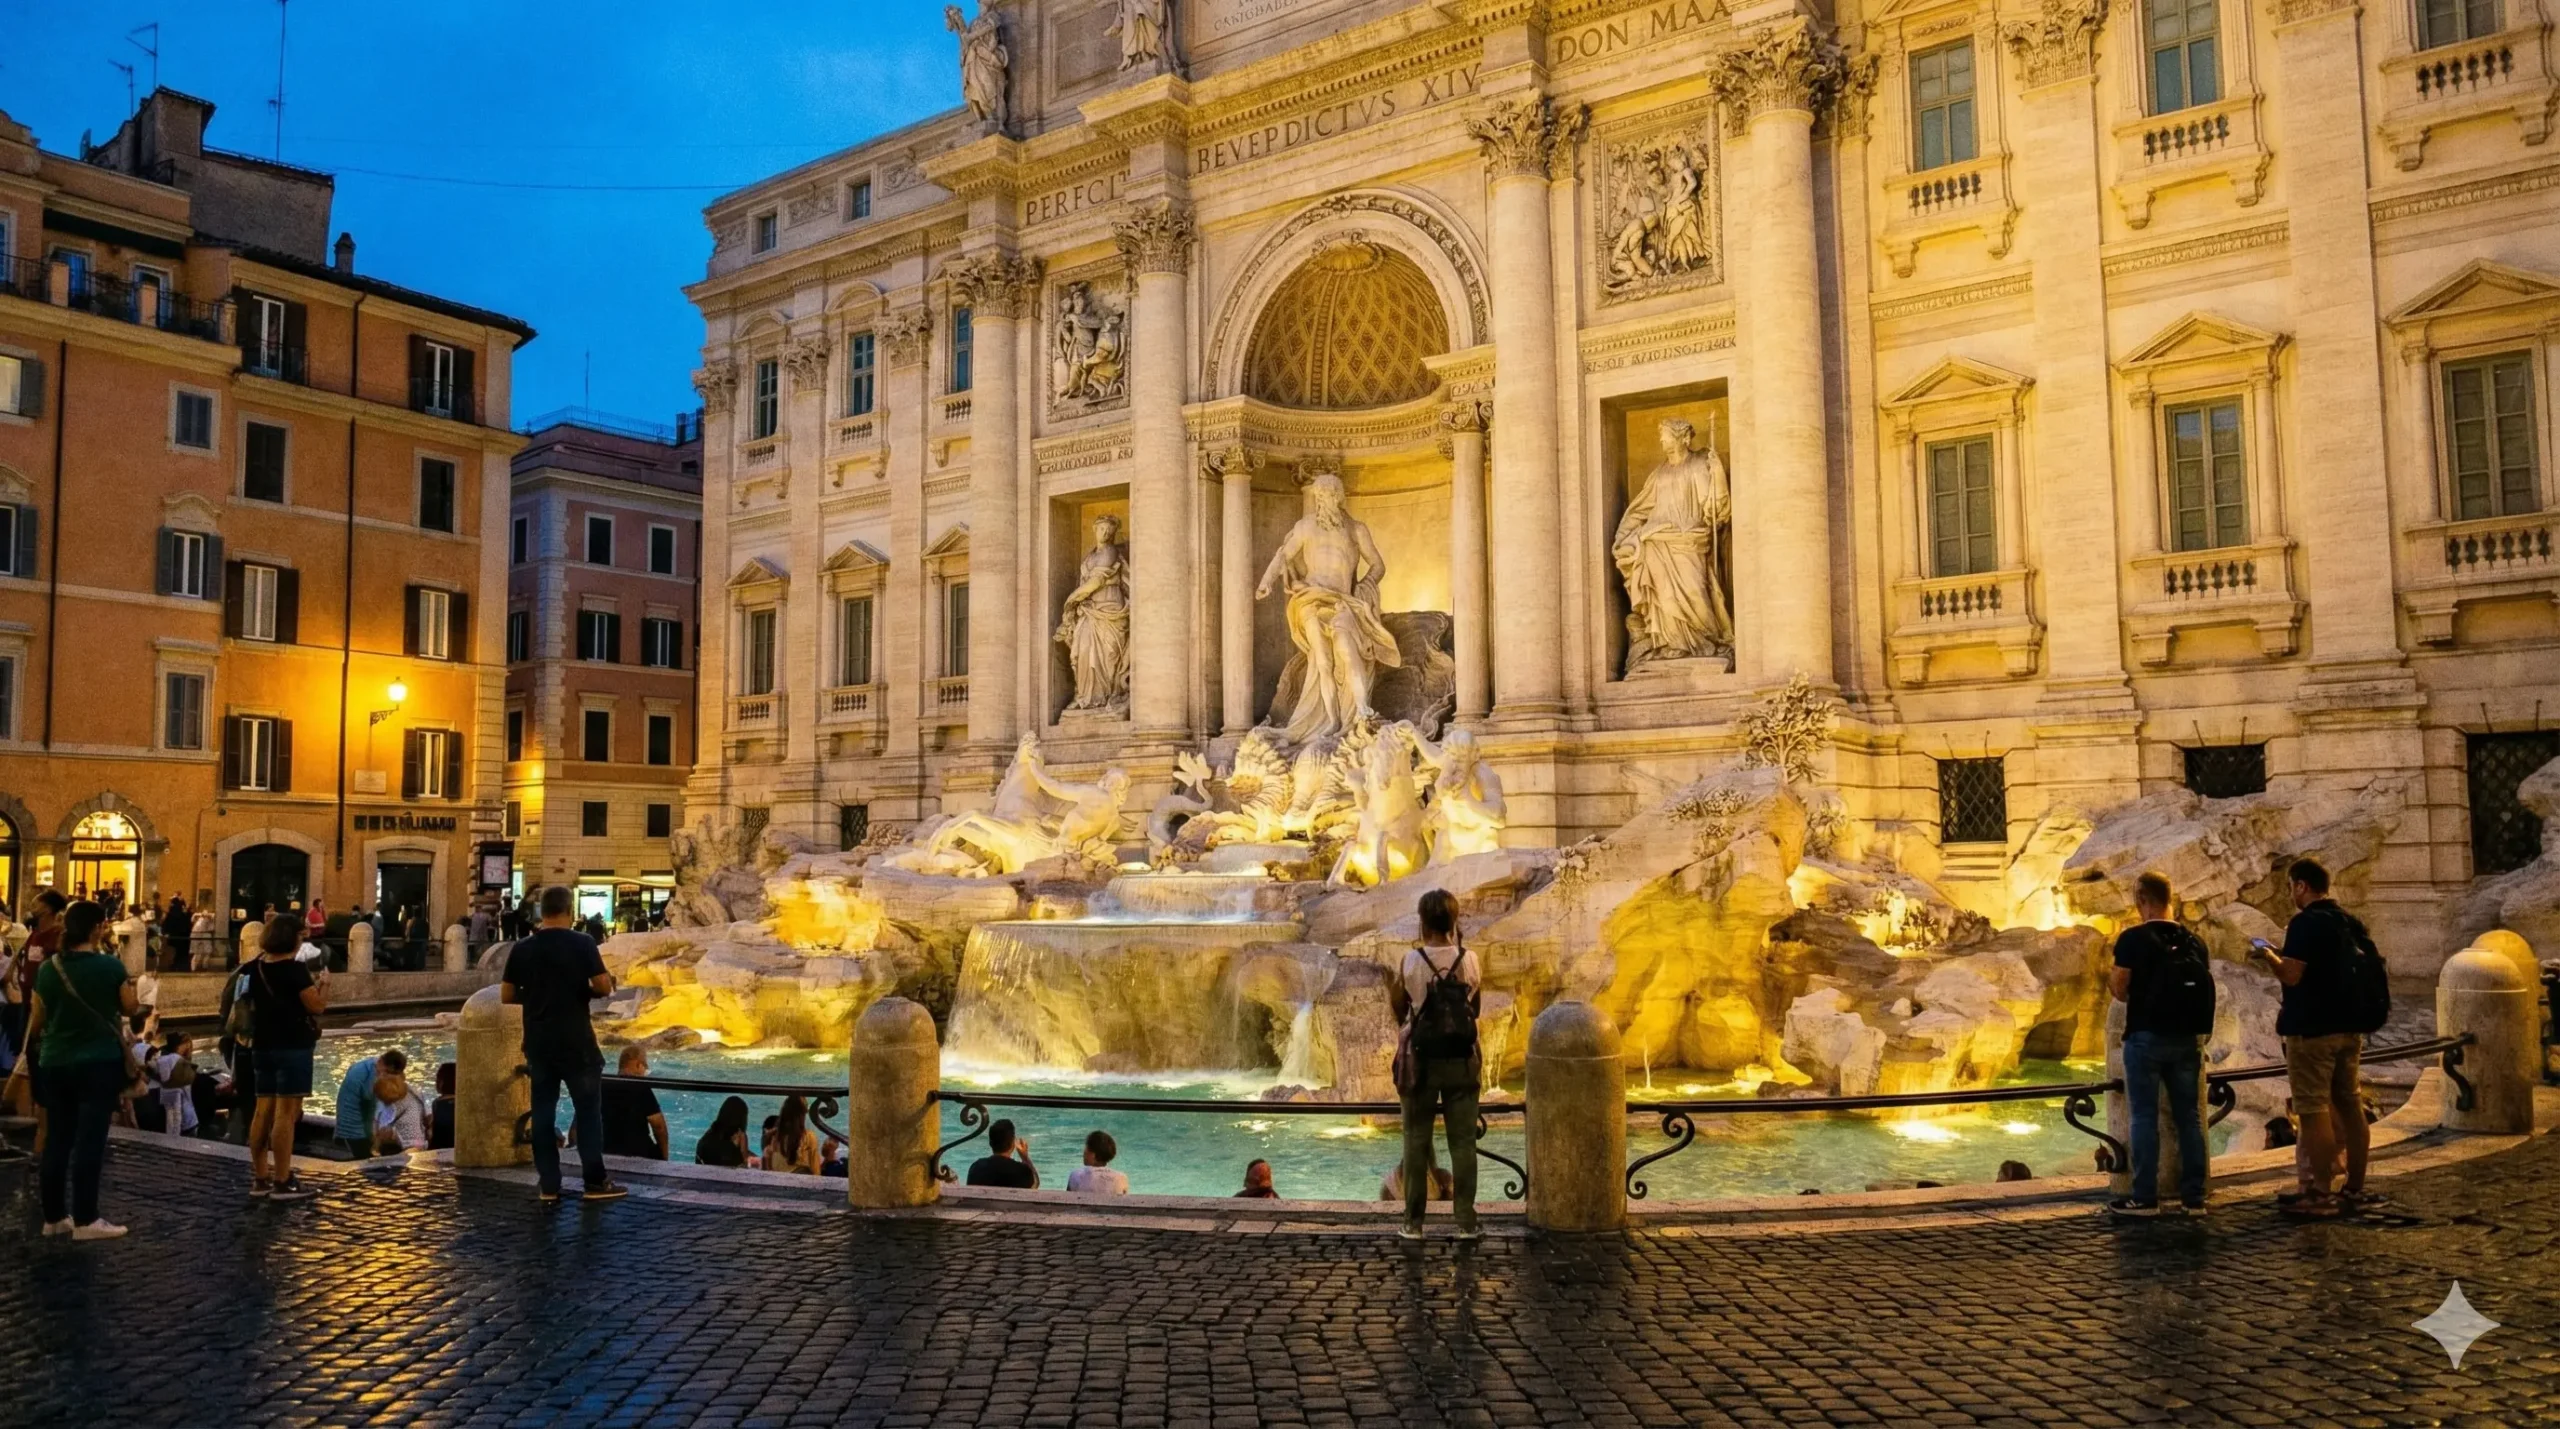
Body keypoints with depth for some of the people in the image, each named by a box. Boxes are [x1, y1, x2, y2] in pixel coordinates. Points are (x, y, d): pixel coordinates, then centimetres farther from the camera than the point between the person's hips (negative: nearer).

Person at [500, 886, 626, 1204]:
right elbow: (604, 986, -12)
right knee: (588, 1109, 4)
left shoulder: (522, 949, 1)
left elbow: (506, 995, 5)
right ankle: (596, 1182, 6)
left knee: (543, 1111, 9)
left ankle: (548, 1185, 11)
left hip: (538, 1042, 4)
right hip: (576, 1041, -4)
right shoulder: (582, 943, -10)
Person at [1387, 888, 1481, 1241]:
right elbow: (1475, 1008, 9)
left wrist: (1392, 990, 20)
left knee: (1417, 1142, 7)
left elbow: (1399, 1011, 1)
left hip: (1421, 1060, -1)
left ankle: (1413, 1222, 9)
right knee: (1463, 1141, 7)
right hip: (1462, 1059, 1)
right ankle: (1465, 1221, 7)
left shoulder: (1411, 961, -9)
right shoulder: (1469, 961, -3)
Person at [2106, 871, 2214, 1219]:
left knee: (2144, 1117, 0)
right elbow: (2205, 991, 12)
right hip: (2187, 1039, 5)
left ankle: (2144, 1197, 1)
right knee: (2189, 1116, 10)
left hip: (2146, 1037, -5)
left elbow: (2120, 990, -10)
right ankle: (2194, 1196, 13)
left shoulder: (2133, 939, -10)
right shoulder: (2195, 942, 7)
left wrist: (2111, 978, 11)